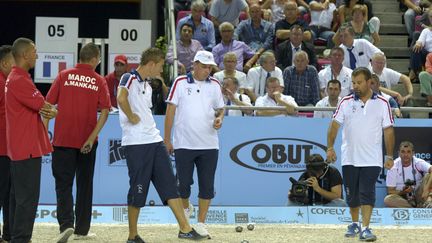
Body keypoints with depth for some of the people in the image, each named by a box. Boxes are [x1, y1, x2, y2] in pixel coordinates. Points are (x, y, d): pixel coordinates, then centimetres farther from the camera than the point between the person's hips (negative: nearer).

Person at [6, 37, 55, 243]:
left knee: (18, 195, 14)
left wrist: (47, 110, -9)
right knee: (28, 197, -8)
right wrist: (53, 111, 5)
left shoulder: (16, 78, 16)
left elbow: (38, 106, 12)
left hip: (18, 148, 11)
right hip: (28, 148, -11)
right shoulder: (19, 80, -17)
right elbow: (44, 107, -16)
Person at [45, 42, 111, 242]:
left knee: (63, 184, 1)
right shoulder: (99, 81, 1)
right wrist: (92, 138, -12)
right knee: (85, 184, 13)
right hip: (87, 142, 1)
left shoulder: (64, 76, 0)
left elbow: (48, 105, -3)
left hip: (63, 138, -1)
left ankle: (66, 224, -19)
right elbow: (104, 111, -9)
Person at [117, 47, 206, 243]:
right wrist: (131, 117, -18)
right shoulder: (130, 78, -10)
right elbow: (121, 98, -29)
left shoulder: (148, 84, 19)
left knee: (169, 185, 4)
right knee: (138, 190, -2)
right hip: (136, 144, -9)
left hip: (154, 141, 9)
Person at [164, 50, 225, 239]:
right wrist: (167, 139, -2)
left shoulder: (214, 85, 9)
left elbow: (220, 108, 19)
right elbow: (171, 110, 1)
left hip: (209, 145, 2)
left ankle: (201, 223, 9)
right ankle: (185, 208, 32)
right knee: (183, 183, 2)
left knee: (207, 186, 0)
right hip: (184, 144, -2)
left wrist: (219, 118, -6)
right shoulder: (180, 82, 0)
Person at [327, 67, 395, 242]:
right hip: (349, 159, 2)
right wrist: (330, 147, -12)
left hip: (372, 160, -2)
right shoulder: (346, 102, 3)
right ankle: (354, 224, 27)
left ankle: (365, 228, -14)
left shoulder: (382, 104, 0)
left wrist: (389, 156, -1)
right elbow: (335, 124, 0)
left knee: (367, 193, -12)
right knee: (352, 194, 10)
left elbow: (388, 130, 2)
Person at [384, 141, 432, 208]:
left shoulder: (418, 163, -10)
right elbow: (390, 192, -7)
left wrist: (427, 189, -46)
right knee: (387, 200, -33)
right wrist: (402, 192, -27)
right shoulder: (393, 167, -8)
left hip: (419, 197, 0)